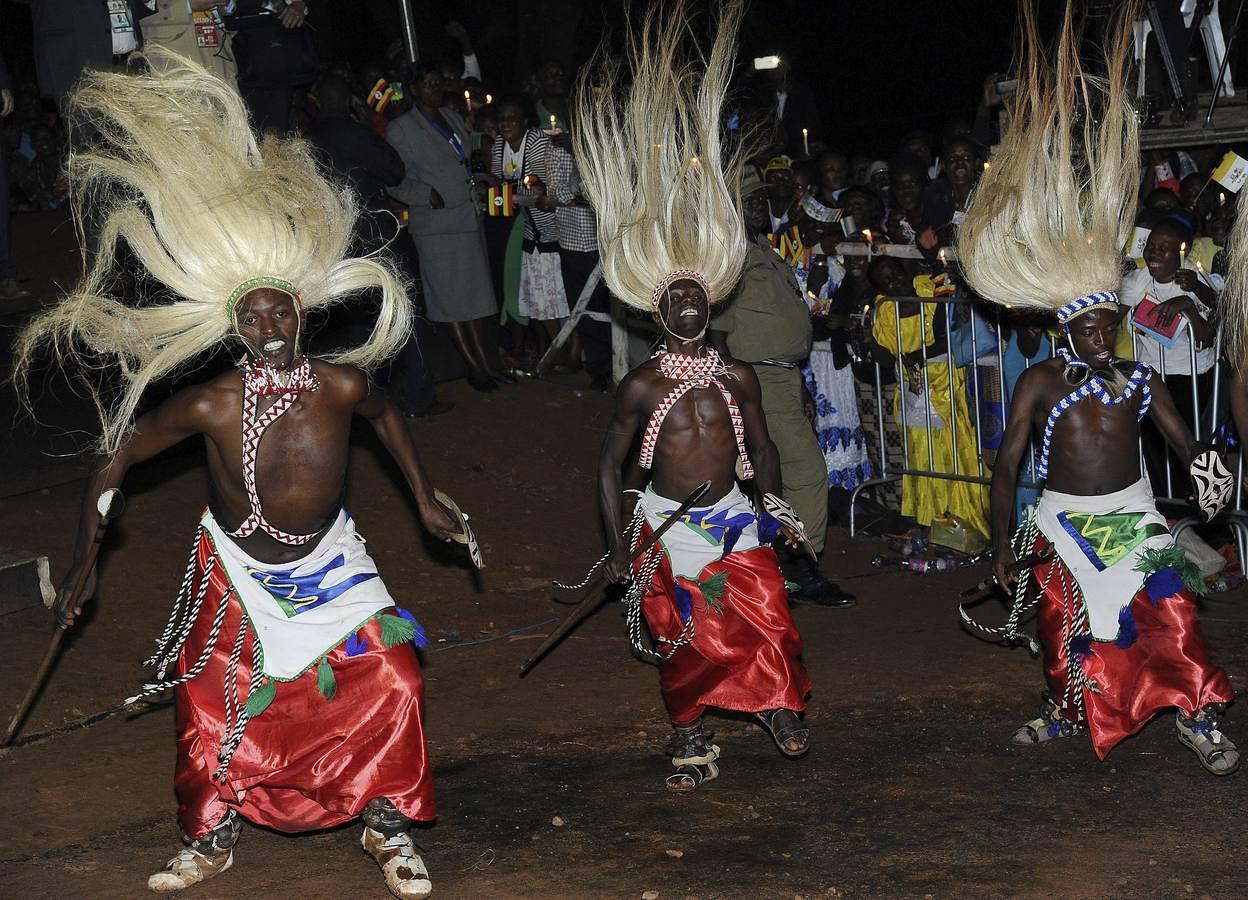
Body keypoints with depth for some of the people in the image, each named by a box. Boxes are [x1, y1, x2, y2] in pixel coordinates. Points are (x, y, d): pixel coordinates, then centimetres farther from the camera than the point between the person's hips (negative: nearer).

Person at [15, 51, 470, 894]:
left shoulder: (340, 387, -21)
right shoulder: (209, 404, -25)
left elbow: (388, 415, 4)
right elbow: (117, 460, -11)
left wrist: (427, 501, 10)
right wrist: (83, 565, -11)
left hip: (329, 559, 1)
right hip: (236, 565, -1)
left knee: (389, 682, -9)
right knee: (213, 699, 1)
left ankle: (390, 827, 11)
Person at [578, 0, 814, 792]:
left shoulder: (738, 378, 0)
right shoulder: (641, 386, -6)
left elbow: (762, 450, 12)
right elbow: (611, 465, 0)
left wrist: (778, 507, 9)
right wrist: (619, 546, -3)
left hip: (733, 519, 2)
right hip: (665, 526, -2)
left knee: (768, 622, -5)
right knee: (684, 642, 4)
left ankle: (781, 710, 18)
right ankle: (692, 741, 17)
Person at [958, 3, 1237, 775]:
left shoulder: (1142, 379, 3)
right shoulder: (1042, 383, -6)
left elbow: (1183, 440, 0)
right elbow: (1007, 464, -7)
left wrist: (1208, 467, -24)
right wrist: (1001, 541, -9)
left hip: (1133, 511, 1)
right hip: (1066, 519, -1)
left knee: (1173, 610, -12)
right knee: (1070, 623, 9)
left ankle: (1199, 719, -4)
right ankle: (1065, 712, 31)